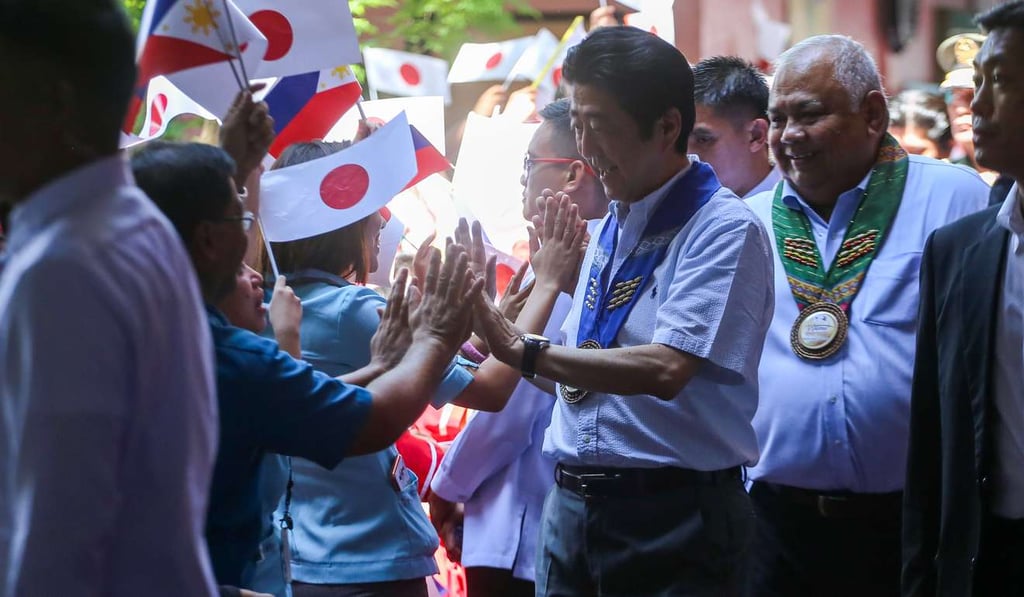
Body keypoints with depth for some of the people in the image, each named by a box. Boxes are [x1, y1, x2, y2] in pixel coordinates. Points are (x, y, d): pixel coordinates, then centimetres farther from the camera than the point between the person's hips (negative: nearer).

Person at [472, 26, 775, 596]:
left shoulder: (726, 229, -12)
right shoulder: (611, 228, 13)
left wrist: (524, 351, -23)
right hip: (572, 503, 7)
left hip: (672, 511, -7)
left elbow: (664, 371, -23)